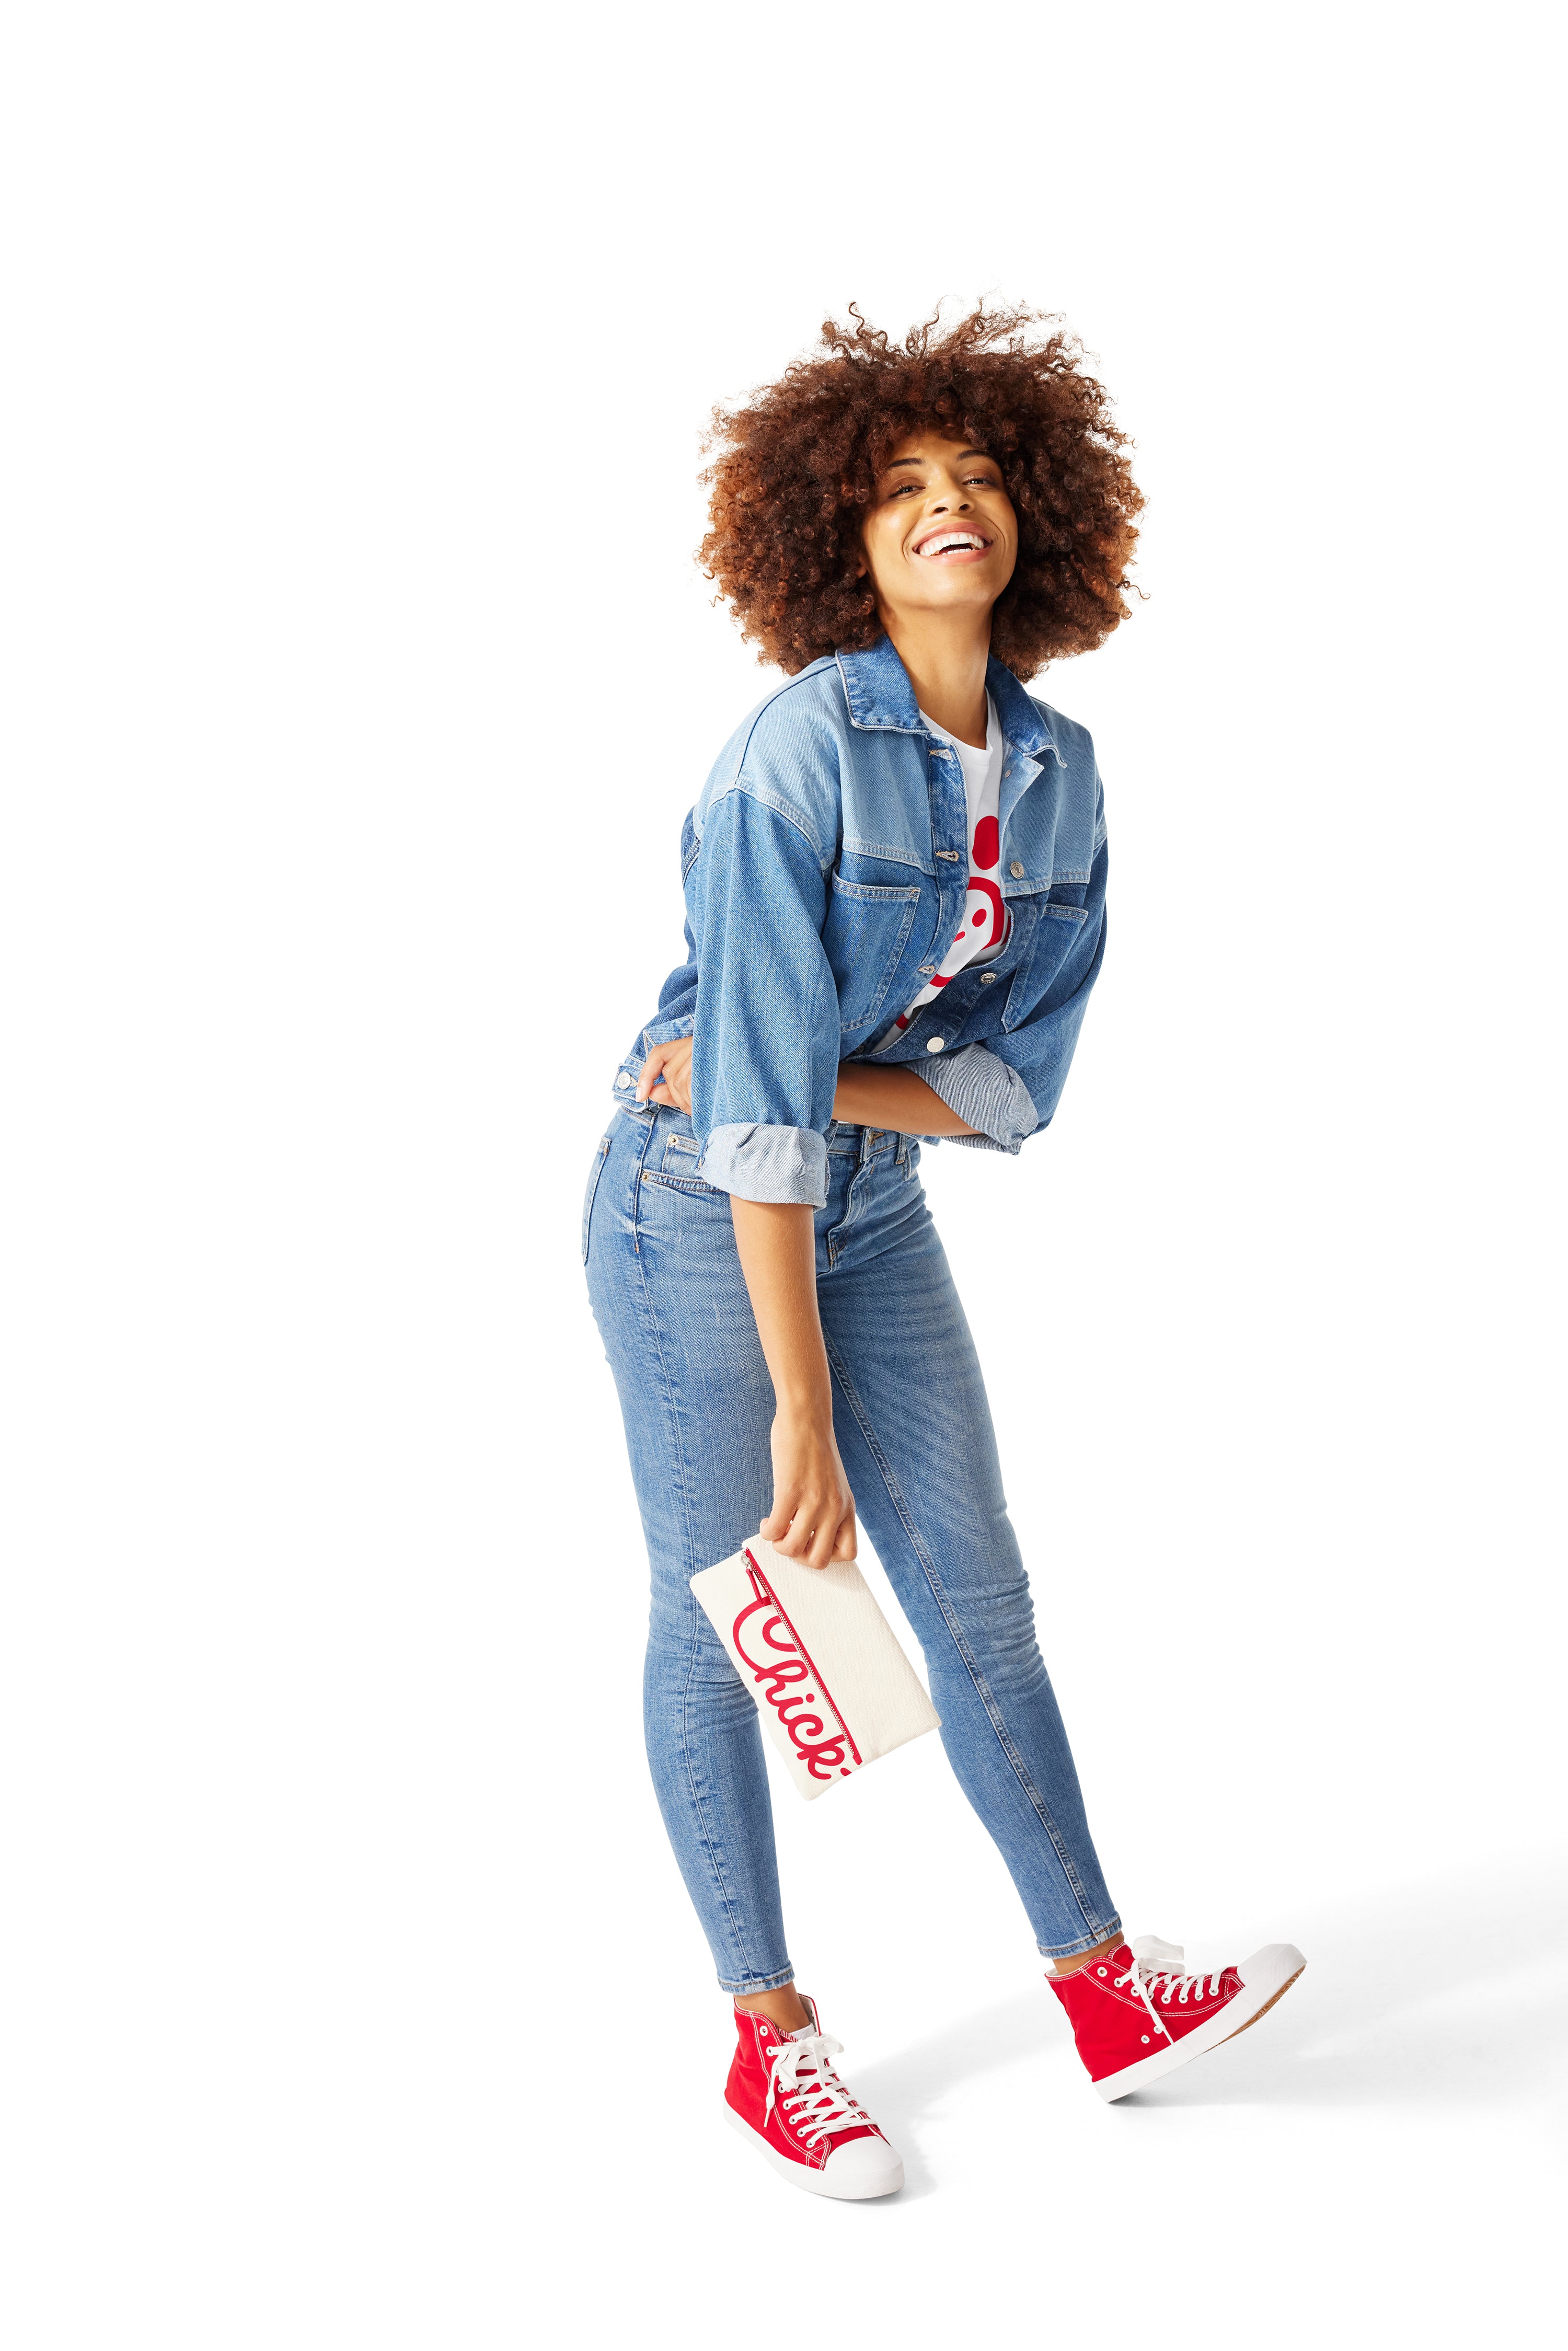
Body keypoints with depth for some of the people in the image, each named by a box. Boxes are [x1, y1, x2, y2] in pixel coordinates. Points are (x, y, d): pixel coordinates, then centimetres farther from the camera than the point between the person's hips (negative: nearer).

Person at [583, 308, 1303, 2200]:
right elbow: (760, 1105, -26)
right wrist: (802, 1413, -26)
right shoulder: (796, 754, -23)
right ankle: (770, 2042, 17)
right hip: (697, 1211, -6)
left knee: (978, 1591, 9)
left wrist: (774, 1084, -18)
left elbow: (1022, 1073, -3)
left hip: (872, 1208, 6)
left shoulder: (1057, 775, -2)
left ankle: (1107, 1993, 21)